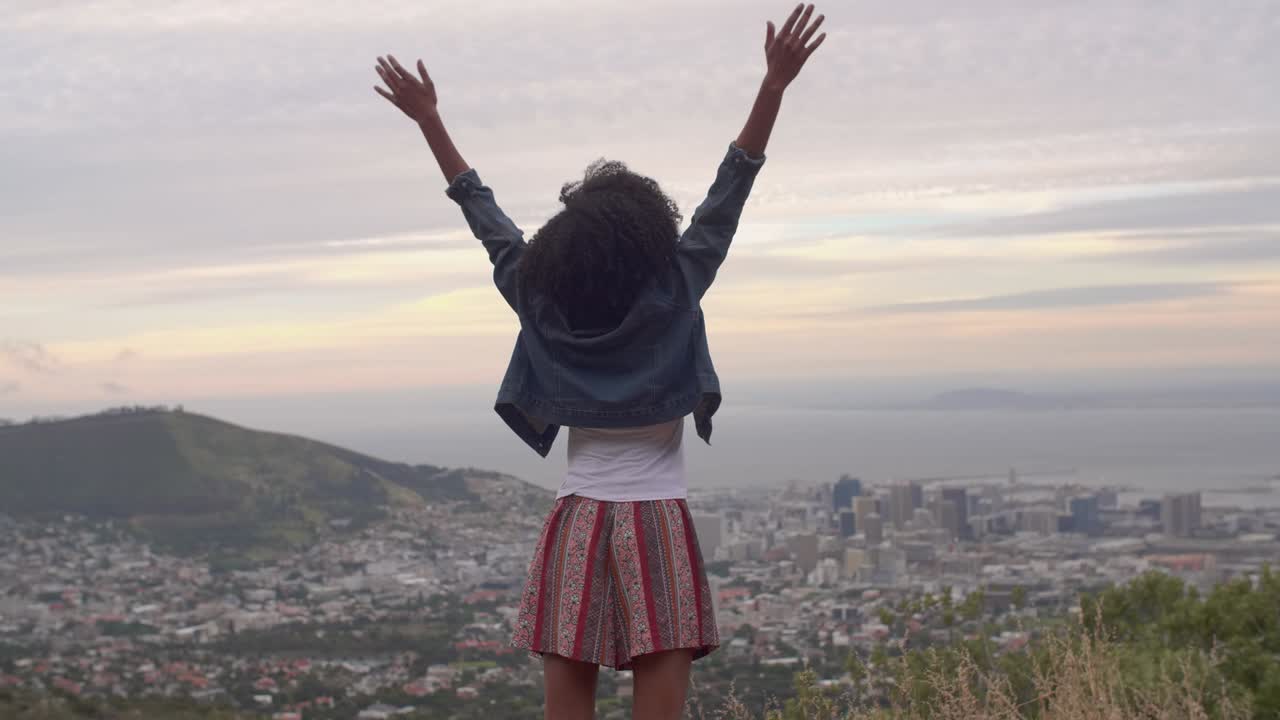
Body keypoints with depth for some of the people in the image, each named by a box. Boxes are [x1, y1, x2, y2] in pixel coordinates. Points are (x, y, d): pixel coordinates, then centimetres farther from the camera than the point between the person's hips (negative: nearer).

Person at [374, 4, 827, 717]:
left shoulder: (543, 310, 1)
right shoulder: (671, 303, -7)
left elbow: (488, 219, 9)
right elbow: (726, 199, -6)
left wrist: (429, 120, 19)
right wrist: (775, 83, -6)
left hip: (578, 531, 3)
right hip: (656, 529, -3)